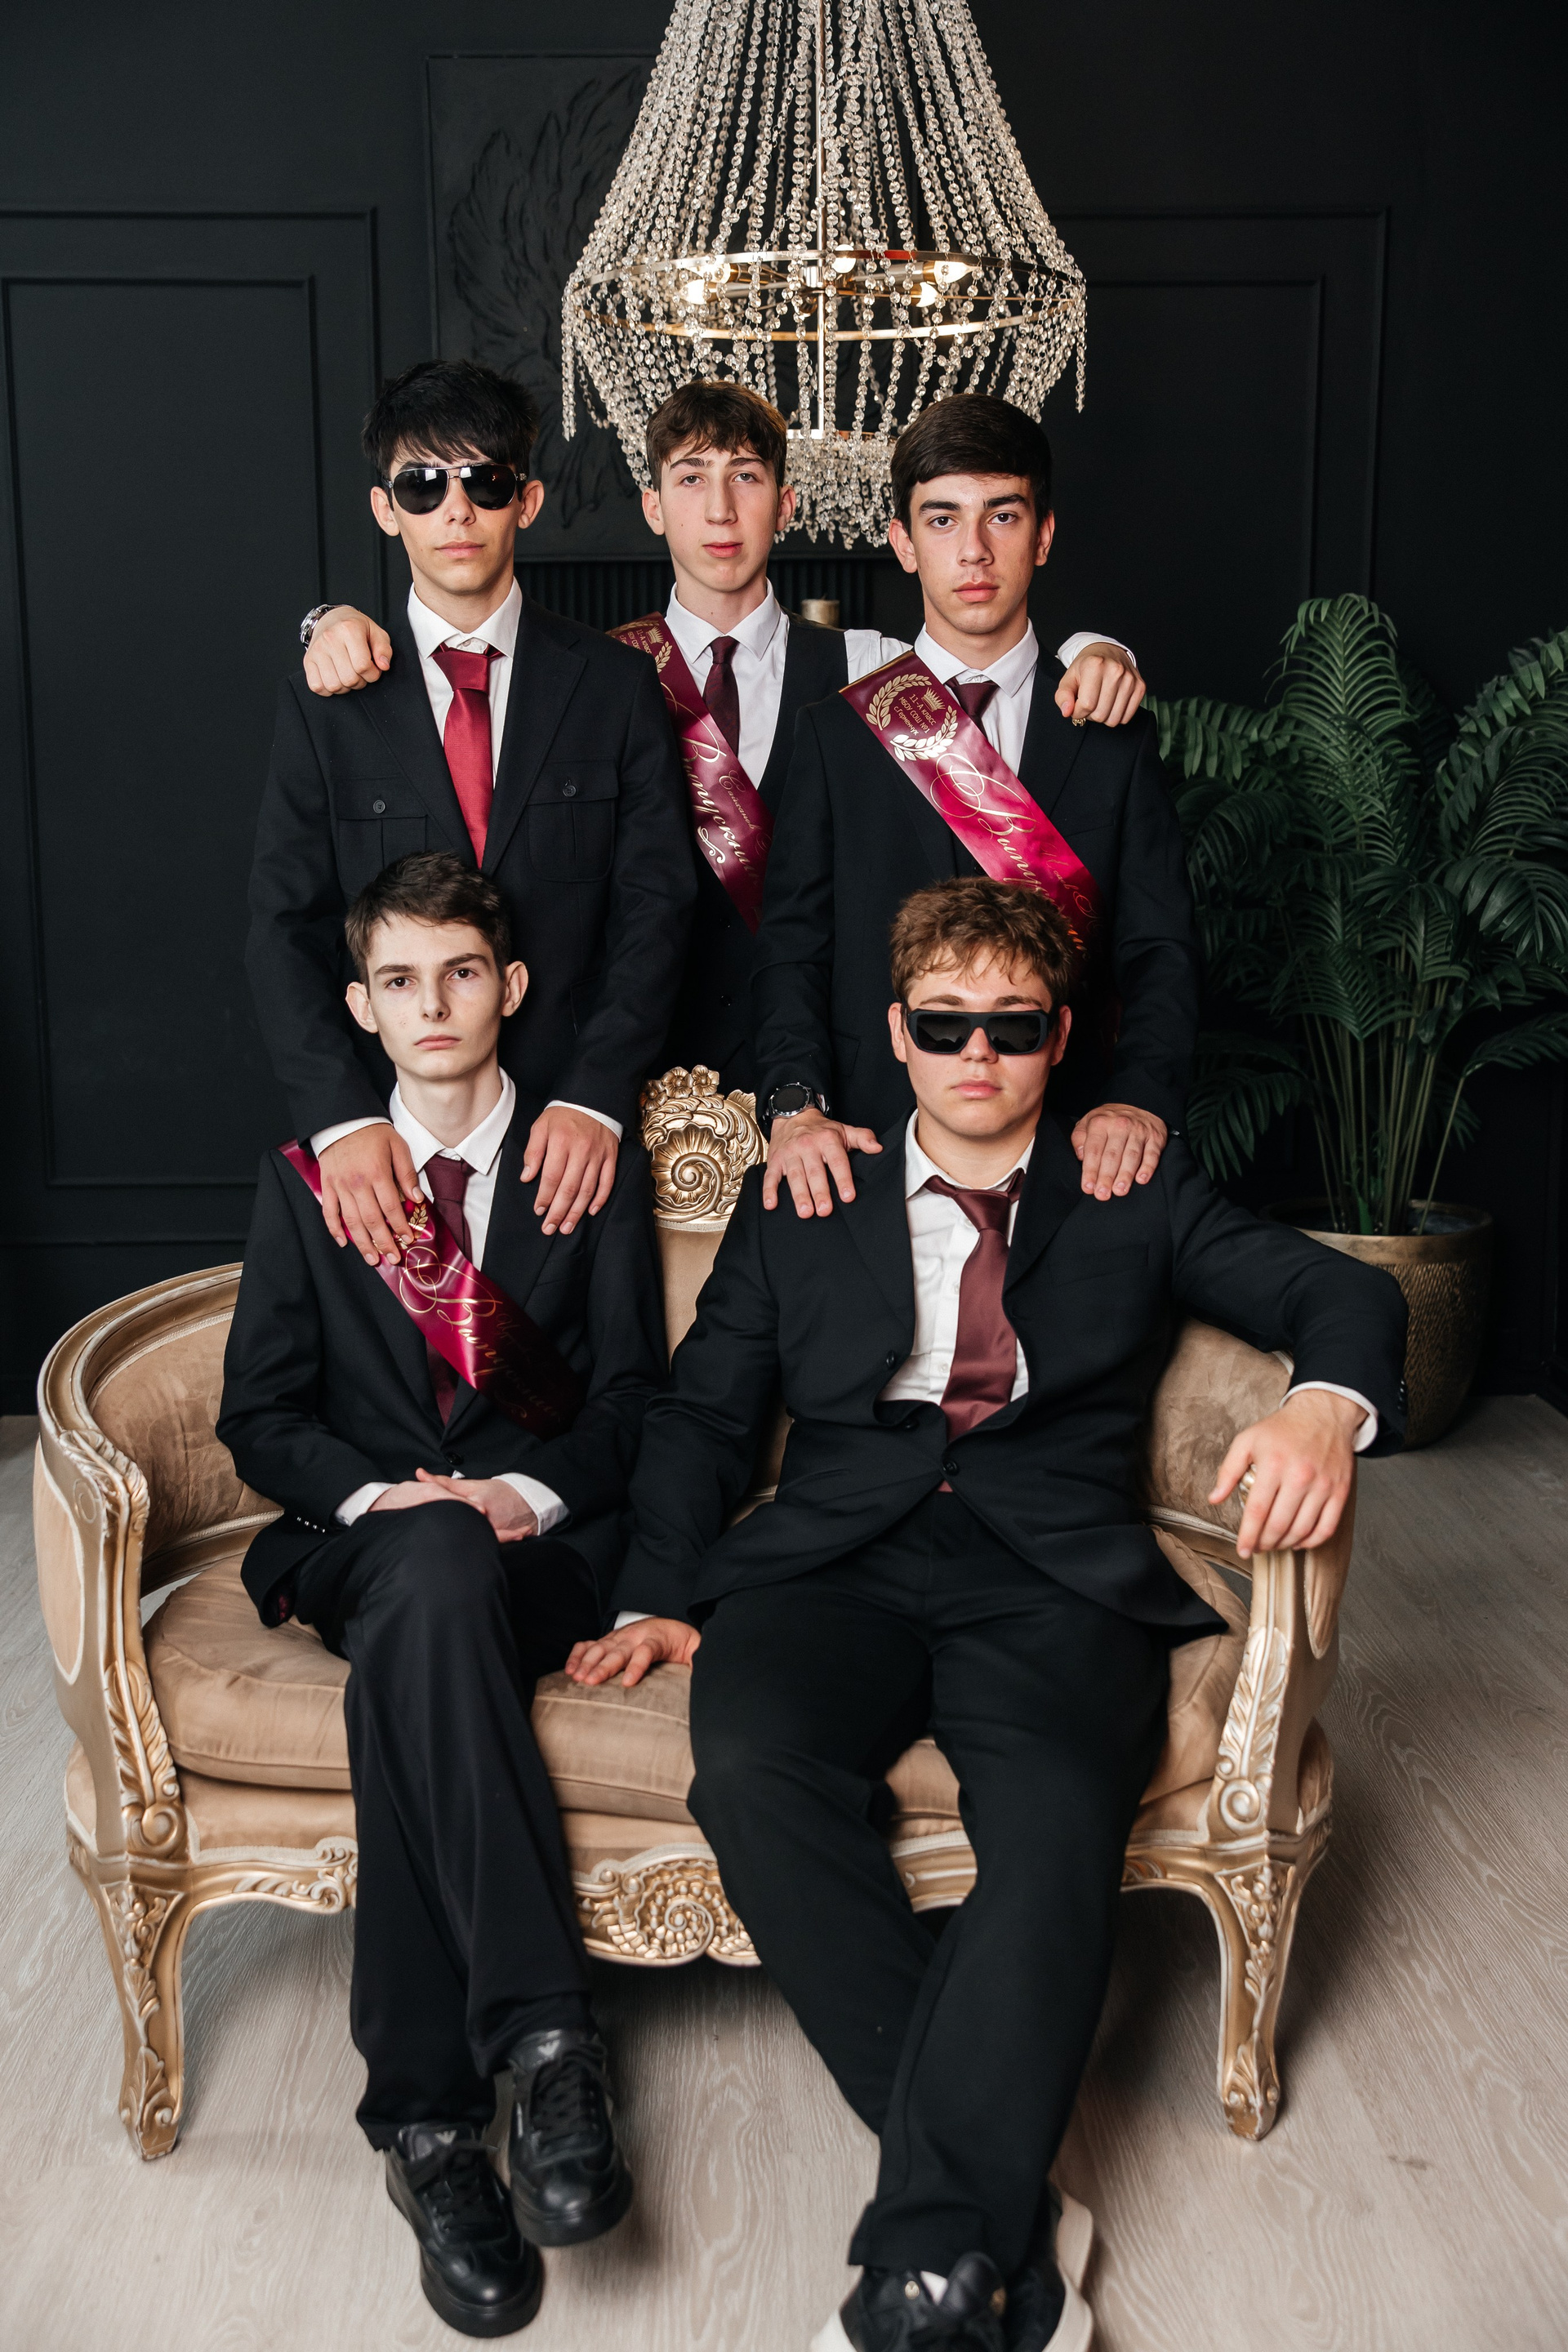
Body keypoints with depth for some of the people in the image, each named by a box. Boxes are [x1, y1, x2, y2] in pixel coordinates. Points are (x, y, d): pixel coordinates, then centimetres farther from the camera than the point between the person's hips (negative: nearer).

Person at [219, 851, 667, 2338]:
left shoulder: (594, 1163, 12)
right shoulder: (306, 1177, 14)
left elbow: (633, 1396, 7)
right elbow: (260, 1416, 8)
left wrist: (528, 1493, -12)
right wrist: (381, 1499, -11)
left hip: (545, 1537, 0)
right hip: (368, 1535, 1)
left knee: (403, 1670, -36)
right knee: (435, 1578, -38)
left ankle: (426, 2112, -33)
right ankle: (542, 2034, -40)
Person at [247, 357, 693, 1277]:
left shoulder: (618, 686, 4)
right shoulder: (324, 701, 5)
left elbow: (655, 908, -2)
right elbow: (286, 927, 0)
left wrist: (595, 1098, -15)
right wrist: (344, 1117, -15)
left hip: (576, 1139, 0)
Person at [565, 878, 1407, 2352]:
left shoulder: (1138, 1196, 18)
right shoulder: (796, 1207, 20)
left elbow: (1338, 1293, 9)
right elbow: (700, 1414, 18)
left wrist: (1325, 1405, -15)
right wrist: (659, 1597, 1)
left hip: (1053, 1580, -1)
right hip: (836, 1563, 1)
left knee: (1058, 1815, -33)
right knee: (753, 1765, -31)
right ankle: (1007, 2233, -24)